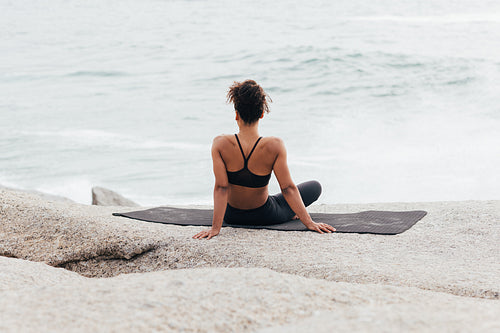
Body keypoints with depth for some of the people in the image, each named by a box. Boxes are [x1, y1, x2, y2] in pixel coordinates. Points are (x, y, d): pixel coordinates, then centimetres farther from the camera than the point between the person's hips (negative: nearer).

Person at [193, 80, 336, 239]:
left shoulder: (220, 144, -24)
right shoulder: (274, 146, -26)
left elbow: (221, 187, -23)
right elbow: (288, 188, -21)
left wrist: (215, 228, -18)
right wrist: (309, 222, -13)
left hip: (232, 216, 2)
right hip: (266, 217, -2)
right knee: (315, 186, 19)